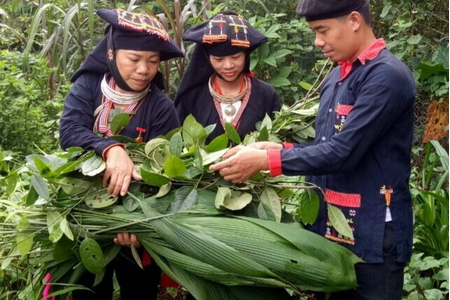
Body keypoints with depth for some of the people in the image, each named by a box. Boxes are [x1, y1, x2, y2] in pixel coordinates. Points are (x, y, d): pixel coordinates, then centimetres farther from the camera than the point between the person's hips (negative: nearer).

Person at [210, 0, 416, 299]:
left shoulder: (387, 75, -17)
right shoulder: (336, 77, 12)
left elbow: (342, 151, -24)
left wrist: (265, 160, -20)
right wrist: (281, 149, -1)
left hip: (372, 235, -8)